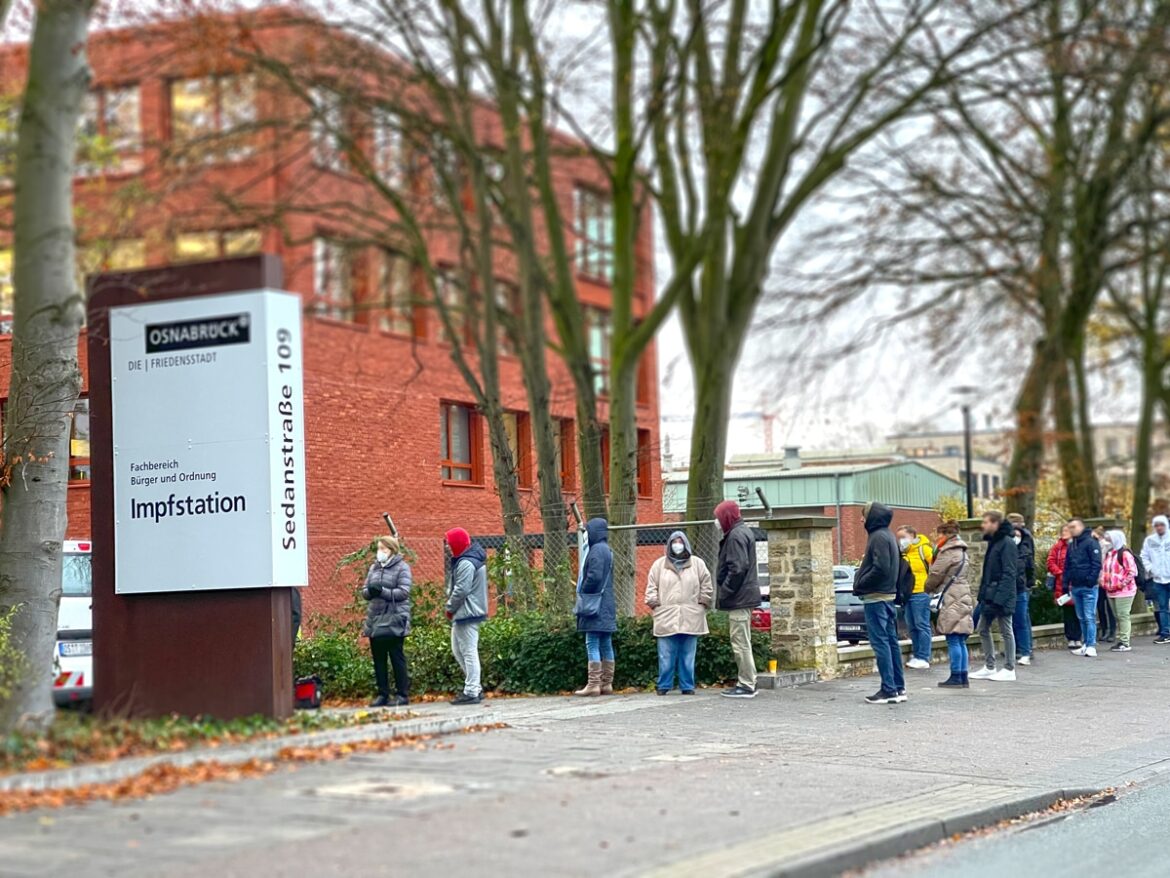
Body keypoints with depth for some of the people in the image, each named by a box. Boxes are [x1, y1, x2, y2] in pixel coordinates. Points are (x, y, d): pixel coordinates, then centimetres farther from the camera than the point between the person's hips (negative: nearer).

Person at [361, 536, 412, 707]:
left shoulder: (402, 567, -4)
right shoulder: (374, 567, 15)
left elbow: (404, 592, -13)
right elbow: (364, 591, 11)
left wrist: (382, 591, -24)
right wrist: (369, 591, -13)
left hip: (394, 620, -6)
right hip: (375, 620, 6)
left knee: (397, 658, -2)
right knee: (378, 659, 8)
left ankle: (402, 694, 3)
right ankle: (383, 694, 15)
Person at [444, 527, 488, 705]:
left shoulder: (466, 563, -17)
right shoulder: (473, 559, 16)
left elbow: (461, 590, -21)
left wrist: (450, 609, -7)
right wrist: (452, 609, 11)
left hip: (466, 613, -11)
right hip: (464, 614, 11)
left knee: (468, 652, -7)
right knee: (458, 650, 16)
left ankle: (471, 692, -5)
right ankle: (474, 688, 18)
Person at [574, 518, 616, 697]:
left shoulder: (597, 550, -13)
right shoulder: (606, 550, 18)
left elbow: (594, 576, -22)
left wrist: (582, 592, -8)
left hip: (596, 605, -10)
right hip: (606, 606, 10)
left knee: (592, 644, -9)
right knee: (605, 644, 9)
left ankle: (593, 684, -10)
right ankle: (606, 684, 11)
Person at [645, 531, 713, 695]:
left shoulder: (697, 563, 10)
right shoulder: (659, 564, 11)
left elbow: (706, 587, 11)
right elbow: (651, 588, 11)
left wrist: (702, 604, 3)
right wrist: (655, 604, 0)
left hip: (690, 618, 0)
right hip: (666, 618, 0)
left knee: (688, 655, 2)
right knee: (666, 655, -2)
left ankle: (687, 686, 8)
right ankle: (664, 685, 5)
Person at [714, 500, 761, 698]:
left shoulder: (736, 536, -15)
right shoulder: (743, 532, 17)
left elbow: (737, 569, -23)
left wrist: (724, 593, -16)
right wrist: (724, 593, 17)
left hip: (739, 599, -10)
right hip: (745, 597, 10)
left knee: (741, 643, -6)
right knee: (742, 643, 15)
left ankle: (746, 686, -4)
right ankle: (747, 683, 19)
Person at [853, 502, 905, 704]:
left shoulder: (879, 537, -14)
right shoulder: (887, 535, 16)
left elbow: (880, 569, -23)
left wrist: (860, 584, -12)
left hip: (876, 597, -10)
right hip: (888, 595, 10)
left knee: (880, 642, -8)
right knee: (891, 641, 11)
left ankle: (889, 690, -8)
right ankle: (899, 688, 14)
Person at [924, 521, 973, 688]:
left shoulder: (948, 552, -10)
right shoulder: (961, 552, 19)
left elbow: (936, 573, -9)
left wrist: (928, 588, 10)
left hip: (952, 599, -9)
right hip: (963, 597, 9)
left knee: (953, 640, -7)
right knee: (960, 641, 10)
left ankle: (956, 677, -7)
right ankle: (963, 677, 11)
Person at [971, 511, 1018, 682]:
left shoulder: (1007, 544, -15)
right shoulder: (993, 542, 14)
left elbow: (1008, 574, -20)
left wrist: (999, 597, -24)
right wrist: (983, 594, 13)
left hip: (1001, 596, -10)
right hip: (989, 596, 10)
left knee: (1006, 632, -1)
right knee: (983, 629, 12)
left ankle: (1009, 669, 7)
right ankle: (989, 667, 19)